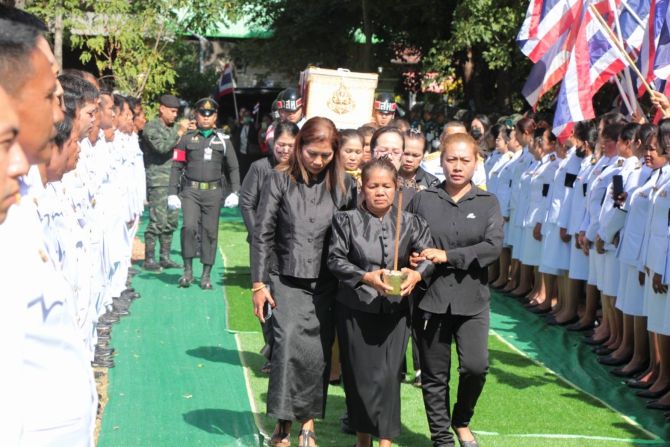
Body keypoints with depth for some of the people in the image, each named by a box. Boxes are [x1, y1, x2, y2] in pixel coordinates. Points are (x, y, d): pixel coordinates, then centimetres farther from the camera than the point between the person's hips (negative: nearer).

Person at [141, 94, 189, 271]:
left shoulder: (175, 126, 15)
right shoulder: (151, 127, -5)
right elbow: (161, 147, -19)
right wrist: (180, 133, -18)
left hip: (173, 181, 7)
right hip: (158, 181, -7)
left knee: (172, 221, 9)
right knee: (157, 221, -8)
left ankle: (165, 257, 17)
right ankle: (149, 259, -1)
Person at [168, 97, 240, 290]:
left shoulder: (223, 140, 9)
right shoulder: (187, 138, 7)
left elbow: (233, 168, 11)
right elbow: (177, 167, 5)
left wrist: (234, 192, -1)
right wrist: (172, 193, -3)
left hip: (213, 192, 1)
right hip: (191, 191, -1)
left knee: (210, 232, 3)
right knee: (189, 226, -17)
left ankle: (206, 275, 12)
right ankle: (188, 270, -4)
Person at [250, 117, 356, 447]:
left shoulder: (344, 185, 3)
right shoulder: (280, 181, -1)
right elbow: (262, 234, 0)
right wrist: (259, 283, -4)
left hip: (326, 285, 1)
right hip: (289, 281, -1)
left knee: (317, 353, 2)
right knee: (288, 344, -14)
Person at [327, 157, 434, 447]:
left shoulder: (410, 223, 2)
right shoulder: (347, 220, -2)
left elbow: (429, 255, -2)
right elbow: (335, 259, -9)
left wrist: (417, 274, -23)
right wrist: (366, 276, -23)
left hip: (395, 310, 0)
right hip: (355, 309, 0)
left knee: (388, 374, -4)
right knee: (359, 374, 7)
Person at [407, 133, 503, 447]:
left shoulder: (487, 203, 4)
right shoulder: (423, 200, 4)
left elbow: (493, 246, -9)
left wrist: (447, 256, -16)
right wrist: (412, 260, -12)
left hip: (471, 299, 0)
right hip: (430, 297, 0)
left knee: (476, 366, -11)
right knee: (434, 374, 6)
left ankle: (461, 420, 18)